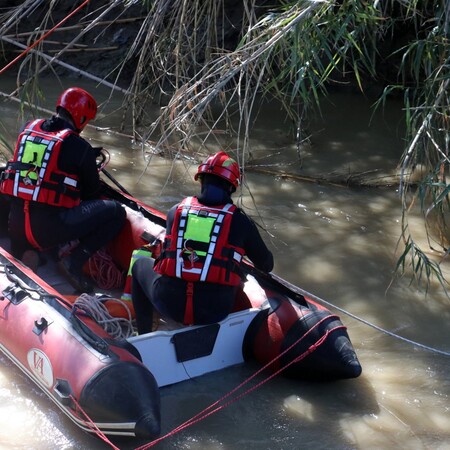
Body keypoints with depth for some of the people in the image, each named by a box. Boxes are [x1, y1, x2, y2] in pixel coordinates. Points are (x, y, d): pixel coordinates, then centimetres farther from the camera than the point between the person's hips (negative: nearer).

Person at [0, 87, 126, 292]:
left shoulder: (28, 128, 8)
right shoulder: (80, 147, -7)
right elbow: (92, 192, 5)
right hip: (49, 228, -6)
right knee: (116, 212, 2)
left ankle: (24, 250, 14)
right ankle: (74, 261, -6)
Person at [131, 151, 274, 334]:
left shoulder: (176, 211, 7)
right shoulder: (239, 221, 1)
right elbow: (267, 265, 13)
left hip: (168, 303, 1)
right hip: (214, 312, 0)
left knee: (140, 264, 30)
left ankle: (143, 336, 27)